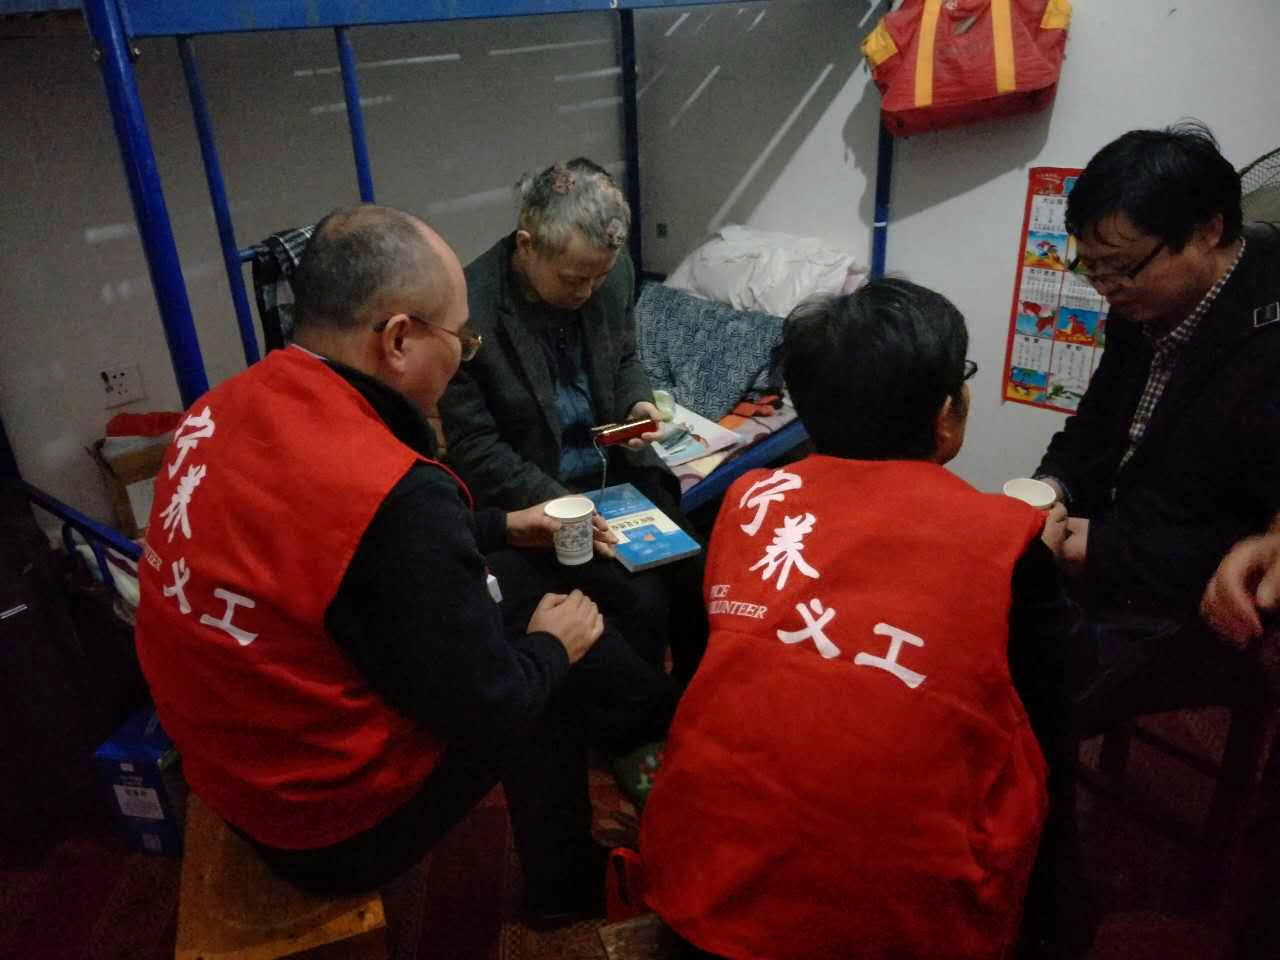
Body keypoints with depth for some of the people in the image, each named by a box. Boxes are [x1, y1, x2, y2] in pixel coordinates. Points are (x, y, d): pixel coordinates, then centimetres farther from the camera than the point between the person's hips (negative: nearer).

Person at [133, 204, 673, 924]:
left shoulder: (231, 404, -6)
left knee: (506, 589, 13)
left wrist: (499, 528, 15)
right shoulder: (394, 490, -33)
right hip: (337, 824, -7)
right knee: (565, 664, 9)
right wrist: (551, 646, -2)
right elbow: (488, 712, -23)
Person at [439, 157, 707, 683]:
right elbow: (474, 446, -15)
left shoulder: (614, 271, -5)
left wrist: (637, 404, -7)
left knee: (702, 575, -11)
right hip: (537, 498, -5)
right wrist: (559, 503, -23)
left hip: (618, 468, 5)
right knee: (640, 599, -20)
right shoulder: (471, 310, -21)